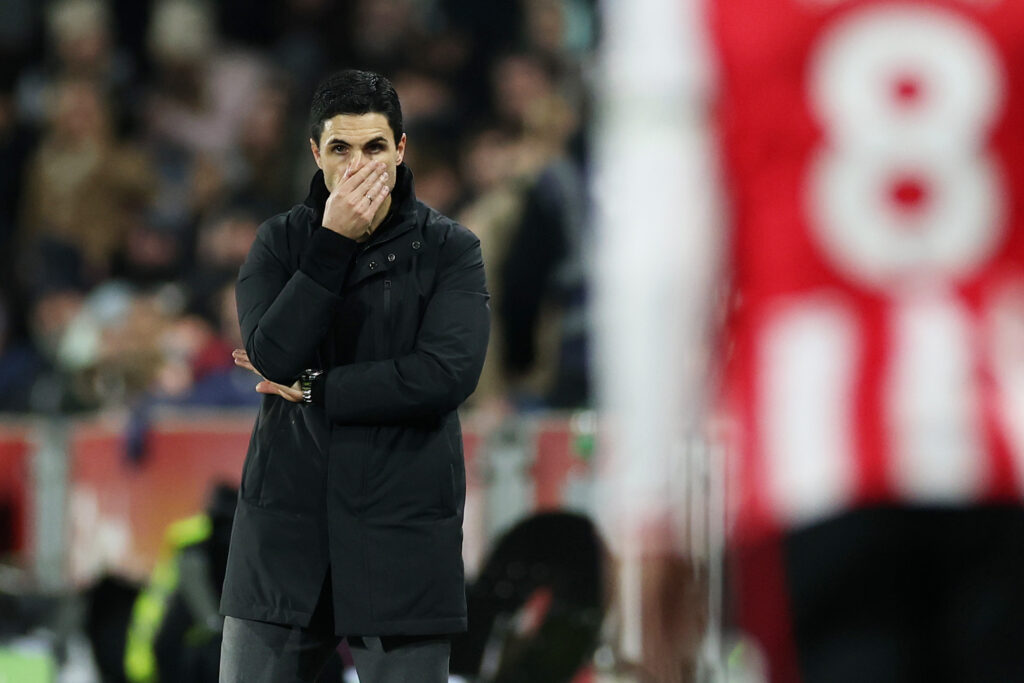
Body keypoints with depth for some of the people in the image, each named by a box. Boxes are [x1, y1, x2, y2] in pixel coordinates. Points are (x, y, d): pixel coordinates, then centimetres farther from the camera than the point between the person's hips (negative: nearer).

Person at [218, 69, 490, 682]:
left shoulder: (449, 250, 1)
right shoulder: (282, 241, 7)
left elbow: (448, 374, -13)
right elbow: (274, 355, -10)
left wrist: (314, 390, -8)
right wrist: (333, 241, -14)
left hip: (401, 532, -2)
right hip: (287, 527, 2)